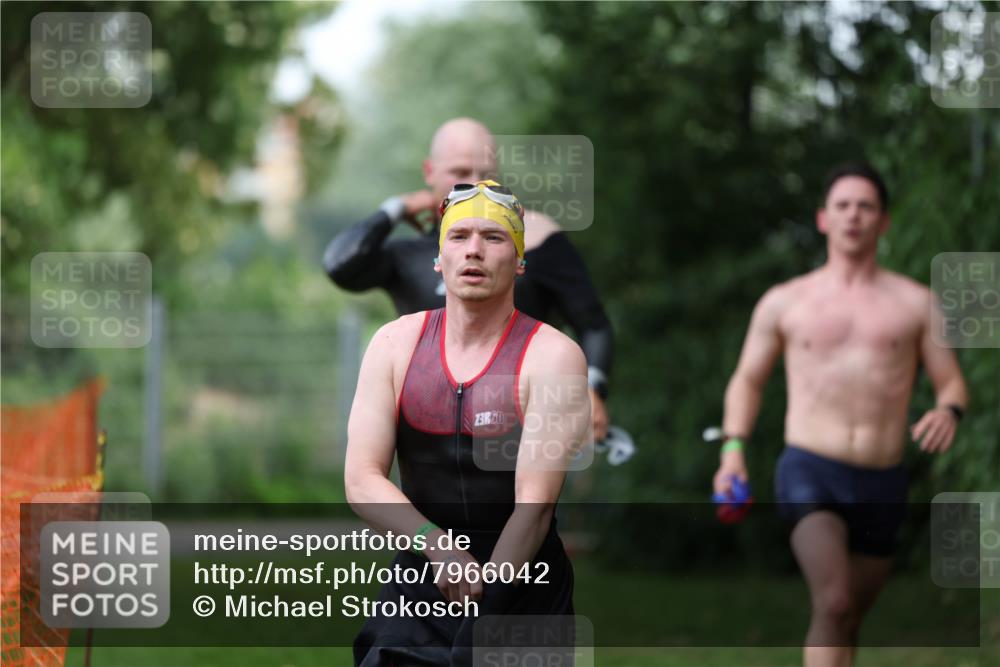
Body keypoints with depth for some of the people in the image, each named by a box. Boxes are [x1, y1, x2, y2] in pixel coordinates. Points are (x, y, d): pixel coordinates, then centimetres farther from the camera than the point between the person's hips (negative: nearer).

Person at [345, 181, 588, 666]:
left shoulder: (552, 355, -9)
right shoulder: (396, 344, 1)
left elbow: (534, 503, -17)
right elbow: (361, 480, -7)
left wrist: (484, 601, -24)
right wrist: (437, 545, -23)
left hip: (522, 588, -2)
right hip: (418, 583, 2)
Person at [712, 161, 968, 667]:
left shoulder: (915, 303, 10)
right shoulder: (784, 302, 10)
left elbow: (952, 383, 9)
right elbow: (748, 380, 17)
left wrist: (948, 412, -15)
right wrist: (733, 450, 0)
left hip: (881, 485, 2)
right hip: (809, 473, -2)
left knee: (849, 620, 12)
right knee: (833, 603, -24)